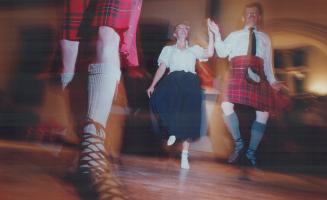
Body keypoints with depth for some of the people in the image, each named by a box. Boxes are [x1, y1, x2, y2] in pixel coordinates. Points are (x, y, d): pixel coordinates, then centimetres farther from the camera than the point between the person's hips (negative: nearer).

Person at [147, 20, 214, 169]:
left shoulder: (194, 49, 24)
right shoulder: (168, 49, 24)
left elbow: (209, 54, 5)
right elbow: (161, 68, 12)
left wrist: (211, 35, -1)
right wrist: (152, 85, -2)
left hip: (190, 83, 1)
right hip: (173, 80, -1)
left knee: (188, 117, -9)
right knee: (158, 98, -32)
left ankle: (185, 155, -5)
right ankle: (172, 131, -10)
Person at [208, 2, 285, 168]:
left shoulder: (265, 38, 25)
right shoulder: (235, 35, 22)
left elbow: (268, 62, 19)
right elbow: (222, 52, 8)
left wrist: (272, 81, 6)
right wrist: (217, 34, -3)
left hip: (257, 75, 2)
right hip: (238, 72, -2)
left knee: (263, 112, -7)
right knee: (227, 104, -22)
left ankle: (251, 152, 5)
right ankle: (238, 144, -7)